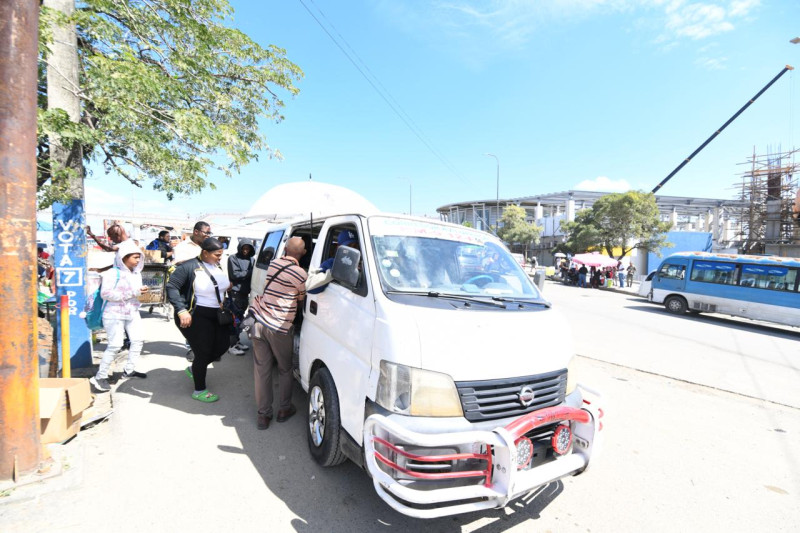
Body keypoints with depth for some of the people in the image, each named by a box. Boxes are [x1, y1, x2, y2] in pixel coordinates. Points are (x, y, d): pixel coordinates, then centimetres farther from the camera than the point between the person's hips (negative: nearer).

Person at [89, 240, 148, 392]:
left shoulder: (136, 273, 8)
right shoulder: (113, 273, -15)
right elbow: (105, 293, -23)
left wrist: (141, 291, -4)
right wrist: (131, 293, -25)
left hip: (132, 313, 8)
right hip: (114, 314, -8)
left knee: (138, 339, 7)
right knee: (115, 345, -8)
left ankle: (129, 370, 21)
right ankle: (100, 377, 6)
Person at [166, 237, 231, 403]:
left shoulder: (217, 266, 5)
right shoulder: (189, 267, -17)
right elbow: (171, 287, -20)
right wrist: (181, 311, -26)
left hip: (217, 315, 8)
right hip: (196, 316, -8)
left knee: (222, 346, 12)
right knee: (203, 352, 0)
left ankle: (194, 369, 38)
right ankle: (199, 391, 20)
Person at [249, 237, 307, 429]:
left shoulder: (273, 263, 5)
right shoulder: (300, 273, -12)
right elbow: (302, 299, 3)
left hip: (260, 322, 5)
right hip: (280, 328, -5)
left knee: (262, 370, 11)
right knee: (285, 370, 16)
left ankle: (263, 415, 18)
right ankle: (285, 409, 26)